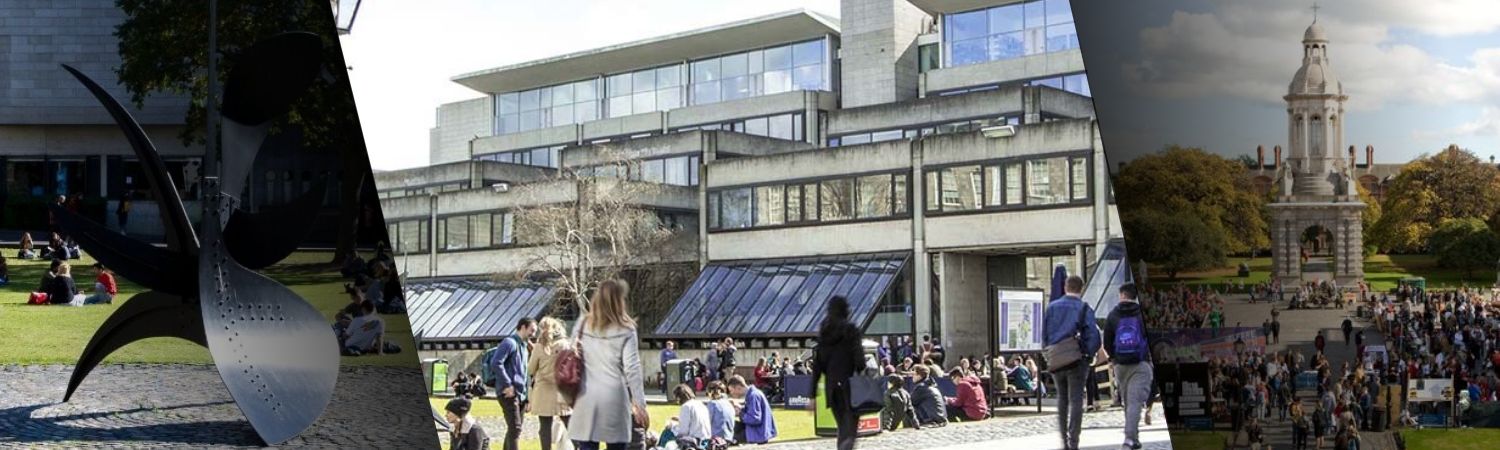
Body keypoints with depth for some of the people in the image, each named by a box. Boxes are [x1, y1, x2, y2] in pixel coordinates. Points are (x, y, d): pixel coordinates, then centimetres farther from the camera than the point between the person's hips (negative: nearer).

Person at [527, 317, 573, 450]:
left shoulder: (540, 346, -5)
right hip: (563, 391, 2)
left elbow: (530, 370, 2)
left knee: (546, 427, 2)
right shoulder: (566, 344, -1)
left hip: (544, 392, -2)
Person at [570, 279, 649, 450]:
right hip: (614, 397, -2)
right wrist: (639, 402, -2)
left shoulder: (582, 325, 5)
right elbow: (632, 369, -7)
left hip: (587, 397, 2)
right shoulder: (625, 330, -4)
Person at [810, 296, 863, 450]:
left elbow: (817, 366, 9)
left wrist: (813, 394, 11)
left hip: (831, 388, 5)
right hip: (849, 386, -5)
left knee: (842, 426, 17)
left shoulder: (823, 334, 10)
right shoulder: (851, 331, -6)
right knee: (850, 426, -7)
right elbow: (859, 360, -12)